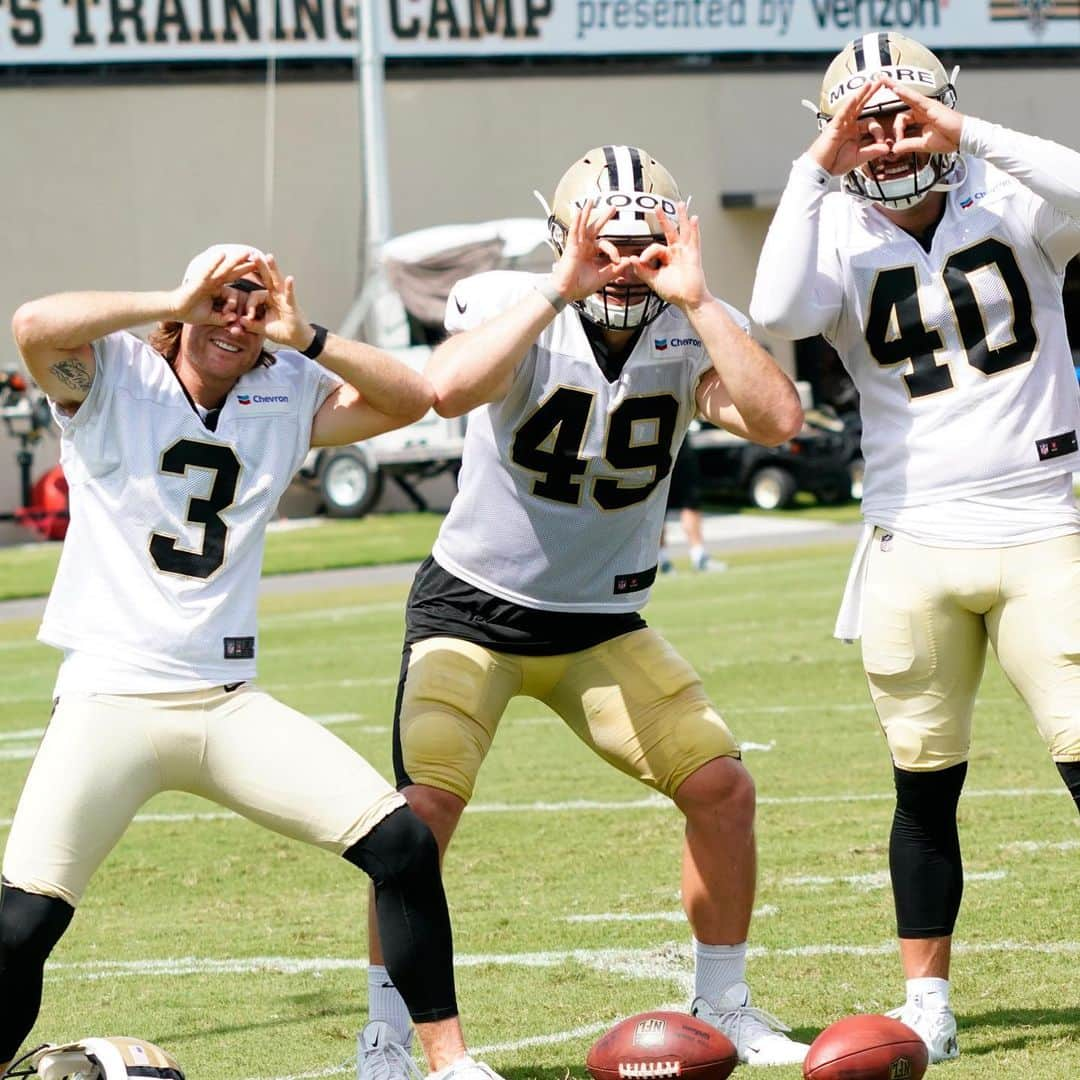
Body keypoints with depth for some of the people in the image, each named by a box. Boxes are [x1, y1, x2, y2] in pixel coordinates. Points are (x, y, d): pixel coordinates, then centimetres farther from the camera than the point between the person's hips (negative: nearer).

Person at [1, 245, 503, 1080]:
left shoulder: (287, 396, 9)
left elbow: (410, 399, 1)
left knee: (402, 845, -5)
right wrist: (178, 303, -18)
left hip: (227, 703, 4)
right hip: (109, 699, -4)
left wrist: (306, 338, -8)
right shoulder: (111, 377, -2)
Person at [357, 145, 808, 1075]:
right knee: (425, 806, -19)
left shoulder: (692, 330, -7)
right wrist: (562, 289, -37)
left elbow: (778, 420, -27)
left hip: (604, 624, 4)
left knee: (723, 788, -3)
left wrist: (696, 300, -30)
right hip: (474, 607, -4)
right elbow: (449, 388, -39)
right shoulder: (511, 305, -16)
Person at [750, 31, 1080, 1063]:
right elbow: (778, 314, -20)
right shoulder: (842, 242, 1)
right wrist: (816, 168, -19)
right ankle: (927, 1003, 18)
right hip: (913, 549, 1)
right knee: (925, 786, 8)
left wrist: (965, 133, -23)